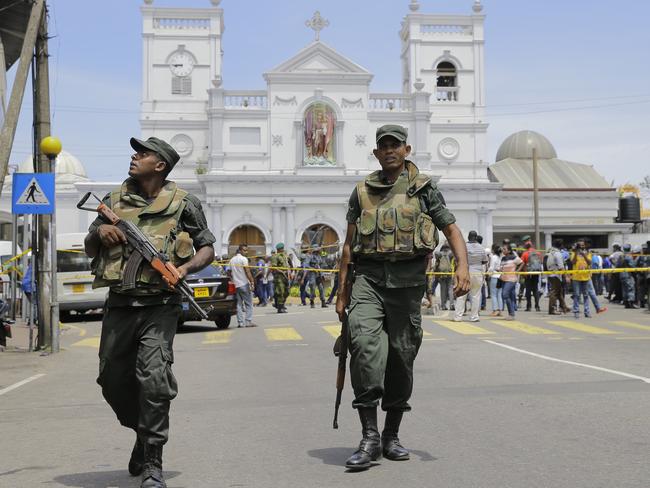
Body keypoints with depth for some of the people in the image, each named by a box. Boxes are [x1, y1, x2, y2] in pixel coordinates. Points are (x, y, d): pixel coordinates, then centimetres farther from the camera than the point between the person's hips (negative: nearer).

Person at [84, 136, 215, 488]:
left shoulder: (183, 204, 2)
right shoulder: (114, 201, 11)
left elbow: (207, 249, 5)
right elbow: (90, 249, 18)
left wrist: (183, 269, -14)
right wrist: (99, 232, -4)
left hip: (159, 306, -4)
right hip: (119, 305, 5)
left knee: (153, 379, -16)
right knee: (113, 380, 10)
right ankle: (144, 433, 37)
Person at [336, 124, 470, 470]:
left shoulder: (423, 188, 9)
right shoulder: (362, 192, 14)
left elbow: (451, 229, 7)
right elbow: (349, 243, 16)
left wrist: (462, 266, -12)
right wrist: (342, 291, 12)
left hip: (407, 280, 0)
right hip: (368, 277, 0)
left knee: (401, 356, 4)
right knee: (364, 342, -22)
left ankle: (391, 436, 19)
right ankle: (370, 437, -20)